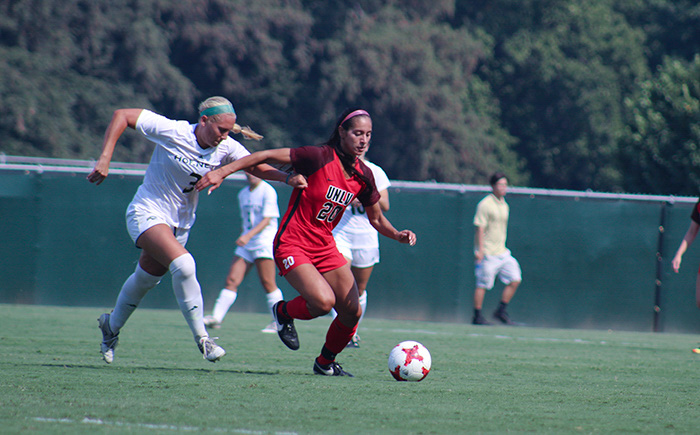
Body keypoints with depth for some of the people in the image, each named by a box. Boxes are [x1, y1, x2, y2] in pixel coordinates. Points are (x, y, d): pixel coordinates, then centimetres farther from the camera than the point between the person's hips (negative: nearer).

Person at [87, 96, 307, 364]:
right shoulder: (171, 131, -22)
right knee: (183, 265, -28)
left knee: (145, 280, 17)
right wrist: (105, 158, -26)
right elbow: (122, 116, -18)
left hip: (180, 223, 6)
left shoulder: (226, 148, -9)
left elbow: (258, 167, -10)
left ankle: (111, 326, 44)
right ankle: (201, 338, -20)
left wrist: (288, 178, -29)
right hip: (147, 213, -6)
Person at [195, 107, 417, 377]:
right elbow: (267, 157, -14)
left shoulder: (363, 176, 3)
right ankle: (284, 312, 7)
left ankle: (325, 363, 25)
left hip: (325, 247, 7)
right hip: (292, 245, -7)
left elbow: (376, 219, 15)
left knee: (352, 312, -1)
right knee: (323, 301, -27)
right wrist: (223, 172, -19)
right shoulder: (319, 157, -17)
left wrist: (397, 235, -5)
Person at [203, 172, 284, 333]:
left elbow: (267, 220, -14)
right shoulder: (242, 194, 16)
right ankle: (216, 318, -10)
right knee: (232, 280, -4)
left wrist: (248, 236, -22)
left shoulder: (268, 191, -6)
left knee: (267, 283, -9)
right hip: (246, 243, 6)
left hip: (264, 241, -6)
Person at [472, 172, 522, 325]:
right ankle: (477, 317, 5)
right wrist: (480, 251, -19)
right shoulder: (485, 205, -10)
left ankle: (501, 311, 9)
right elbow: (479, 228, -14)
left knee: (515, 280, -1)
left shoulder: (504, 205, 14)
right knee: (483, 284, -4)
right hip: (487, 254, -8)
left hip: (502, 253, 8)